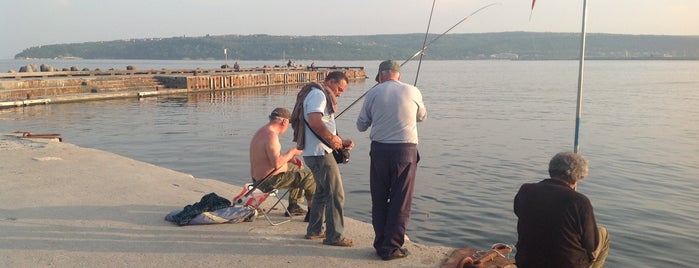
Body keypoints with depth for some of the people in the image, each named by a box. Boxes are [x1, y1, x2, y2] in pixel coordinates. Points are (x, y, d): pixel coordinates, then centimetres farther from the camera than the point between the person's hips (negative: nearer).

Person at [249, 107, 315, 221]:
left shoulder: (262, 131, 11)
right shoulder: (271, 135, -22)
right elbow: (277, 163, -30)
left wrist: (290, 158, 12)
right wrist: (292, 151, -16)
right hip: (269, 181, -11)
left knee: (297, 168, 29)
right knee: (309, 176, -9)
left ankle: (293, 206, 33)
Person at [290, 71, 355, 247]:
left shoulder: (321, 96, 21)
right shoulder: (318, 94, -13)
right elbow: (315, 122, -29)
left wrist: (340, 141, 11)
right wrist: (332, 138, -17)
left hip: (314, 153, 11)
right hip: (320, 153, -11)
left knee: (322, 191, 20)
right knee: (336, 194, -5)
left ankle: (314, 230, 30)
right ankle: (335, 236, 3)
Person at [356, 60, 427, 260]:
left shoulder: (374, 93, 2)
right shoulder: (413, 92, 2)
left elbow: (361, 125, 8)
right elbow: (422, 117, 20)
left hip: (379, 150, 1)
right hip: (406, 150, -1)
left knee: (379, 199, 13)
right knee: (401, 202, 6)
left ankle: (381, 244, 20)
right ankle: (392, 247, 9)